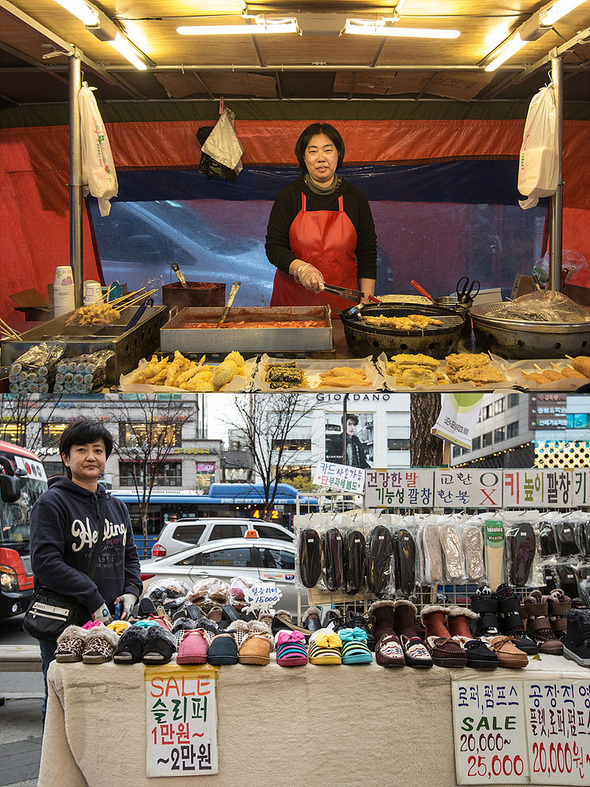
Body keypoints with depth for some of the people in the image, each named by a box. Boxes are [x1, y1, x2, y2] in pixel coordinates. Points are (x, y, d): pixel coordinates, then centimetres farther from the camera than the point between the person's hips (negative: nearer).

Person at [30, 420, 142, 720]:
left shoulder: (116, 506, 17)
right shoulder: (52, 503, -6)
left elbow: (130, 555, 23)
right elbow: (45, 562, -15)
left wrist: (131, 591, 2)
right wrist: (93, 600, -17)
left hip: (111, 621, 6)